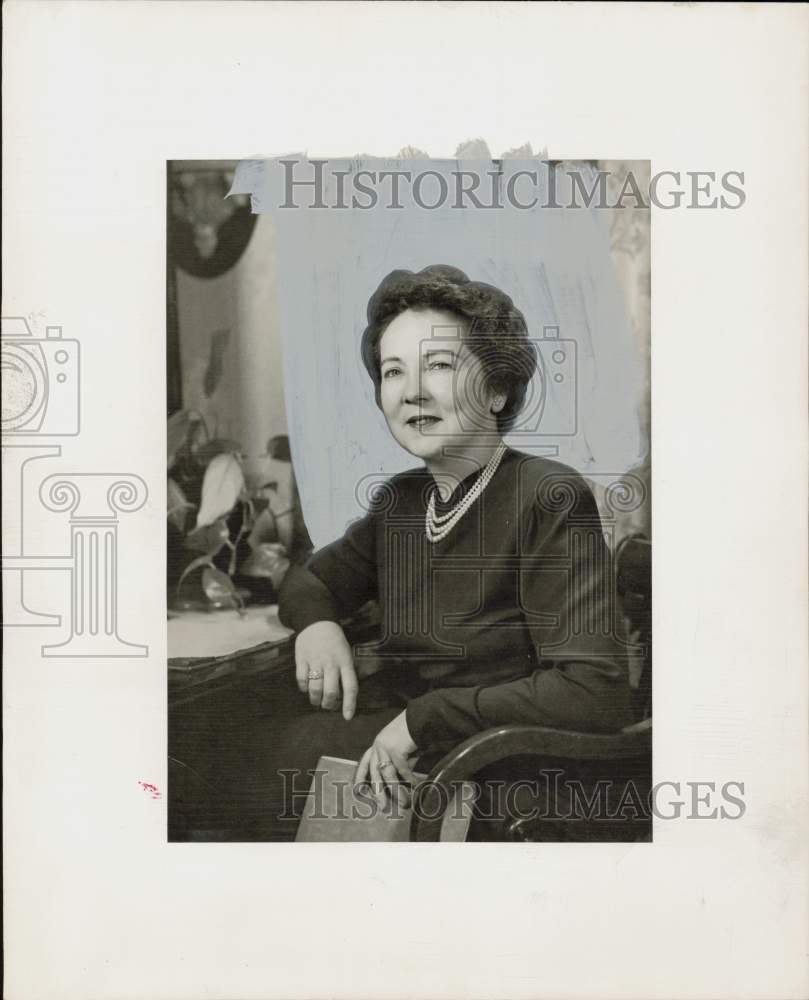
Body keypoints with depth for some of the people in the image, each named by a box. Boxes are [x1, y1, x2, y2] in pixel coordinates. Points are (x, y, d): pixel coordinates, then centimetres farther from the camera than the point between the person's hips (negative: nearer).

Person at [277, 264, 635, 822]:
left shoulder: (550, 499, -13)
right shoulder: (399, 499, 8)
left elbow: (597, 692, -22)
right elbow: (309, 578, 20)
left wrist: (424, 719, -22)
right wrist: (315, 622, -4)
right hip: (388, 746, 7)